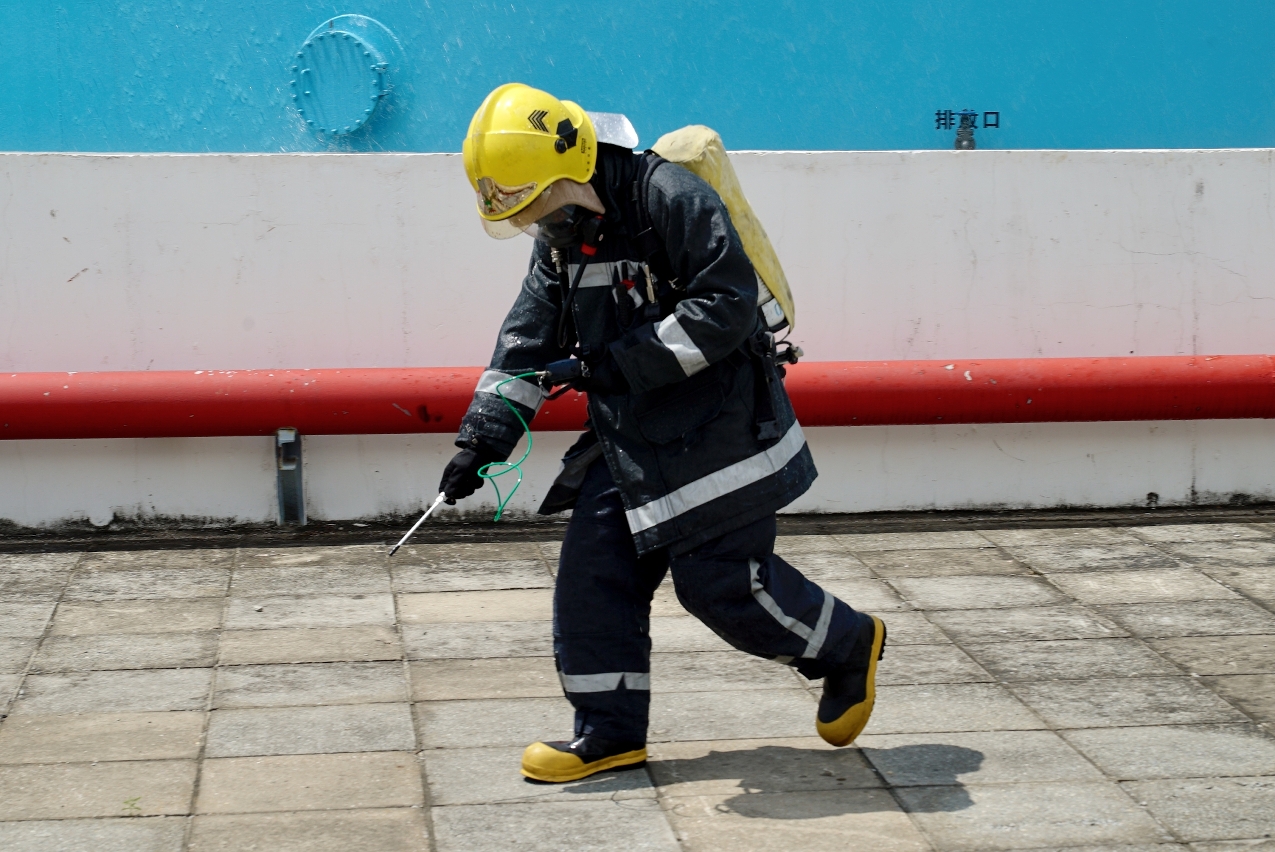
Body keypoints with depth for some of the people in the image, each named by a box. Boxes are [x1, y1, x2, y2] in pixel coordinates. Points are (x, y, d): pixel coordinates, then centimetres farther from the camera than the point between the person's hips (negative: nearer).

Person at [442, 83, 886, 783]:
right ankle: (610, 730, 15)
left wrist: (622, 361, -23)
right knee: (592, 572, 3)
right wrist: (482, 438, 3)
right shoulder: (559, 239, 8)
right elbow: (526, 344, 11)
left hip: (716, 431, -8)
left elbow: (726, 306, -23)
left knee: (723, 580, -6)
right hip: (627, 442, 8)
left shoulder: (673, 199, -18)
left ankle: (848, 647, 19)